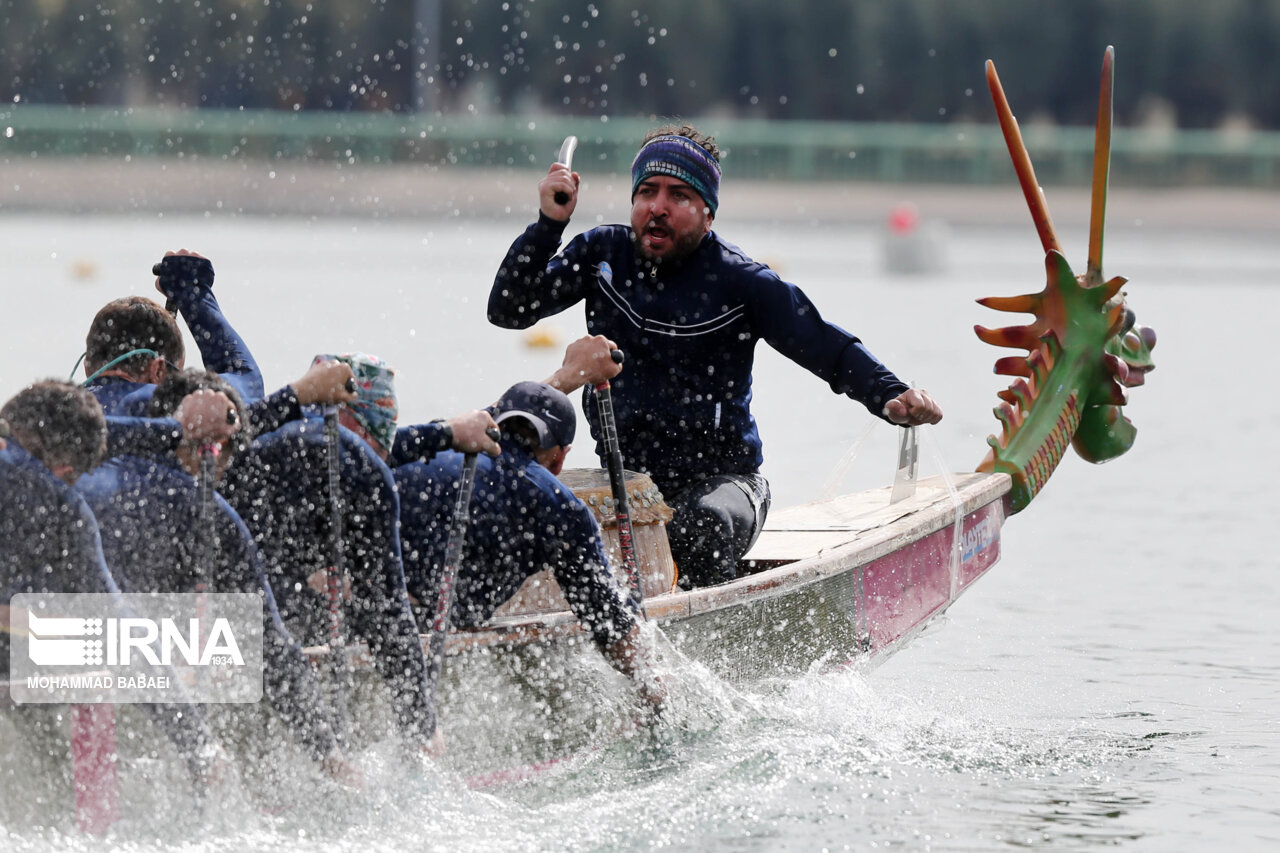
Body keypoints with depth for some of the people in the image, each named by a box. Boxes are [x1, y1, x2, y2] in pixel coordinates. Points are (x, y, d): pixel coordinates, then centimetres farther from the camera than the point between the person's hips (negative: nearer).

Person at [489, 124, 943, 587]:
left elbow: (828, 346, -10)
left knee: (703, 527, -37)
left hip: (720, 480, -3)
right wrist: (549, 223, -10)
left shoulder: (739, 281, -7)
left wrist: (892, 397, -29)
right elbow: (508, 310, 2)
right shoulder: (602, 254, 4)